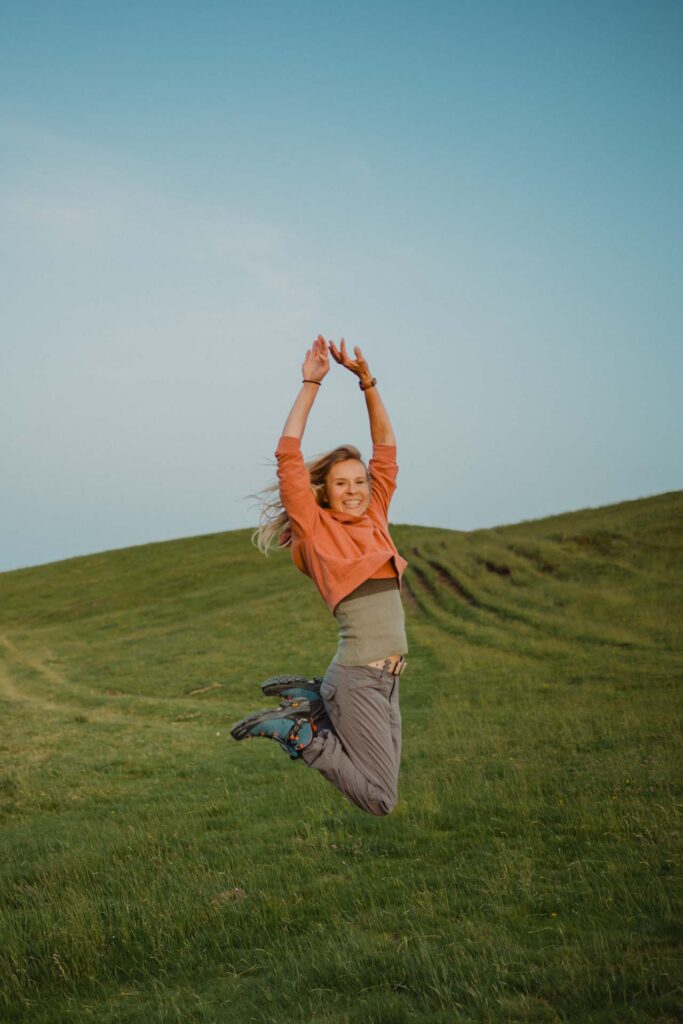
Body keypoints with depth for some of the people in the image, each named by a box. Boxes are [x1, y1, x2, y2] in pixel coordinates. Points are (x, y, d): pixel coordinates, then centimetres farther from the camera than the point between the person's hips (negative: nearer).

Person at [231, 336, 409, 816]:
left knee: (382, 784, 19)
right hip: (358, 678, -7)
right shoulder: (316, 528, -4)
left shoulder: (374, 520, 12)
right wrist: (312, 385, -8)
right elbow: (288, 456, -10)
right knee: (381, 799, -6)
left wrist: (367, 380, 7)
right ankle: (296, 730, 4)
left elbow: (386, 449, 16)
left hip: (386, 679, 7)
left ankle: (312, 699, 21)